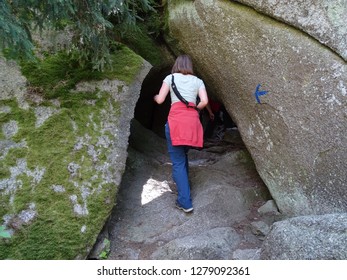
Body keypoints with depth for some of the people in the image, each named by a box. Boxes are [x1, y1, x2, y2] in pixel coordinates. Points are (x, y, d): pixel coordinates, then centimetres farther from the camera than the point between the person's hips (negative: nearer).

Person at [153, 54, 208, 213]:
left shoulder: (170, 78, 11)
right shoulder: (197, 81, 16)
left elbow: (160, 100, 6)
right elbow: (204, 101, 2)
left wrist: (155, 97, 29)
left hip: (176, 119, -3)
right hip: (192, 120, 3)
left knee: (178, 161, -2)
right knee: (183, 155, 24)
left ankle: (185, 202, -6)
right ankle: (184, 185, 35)